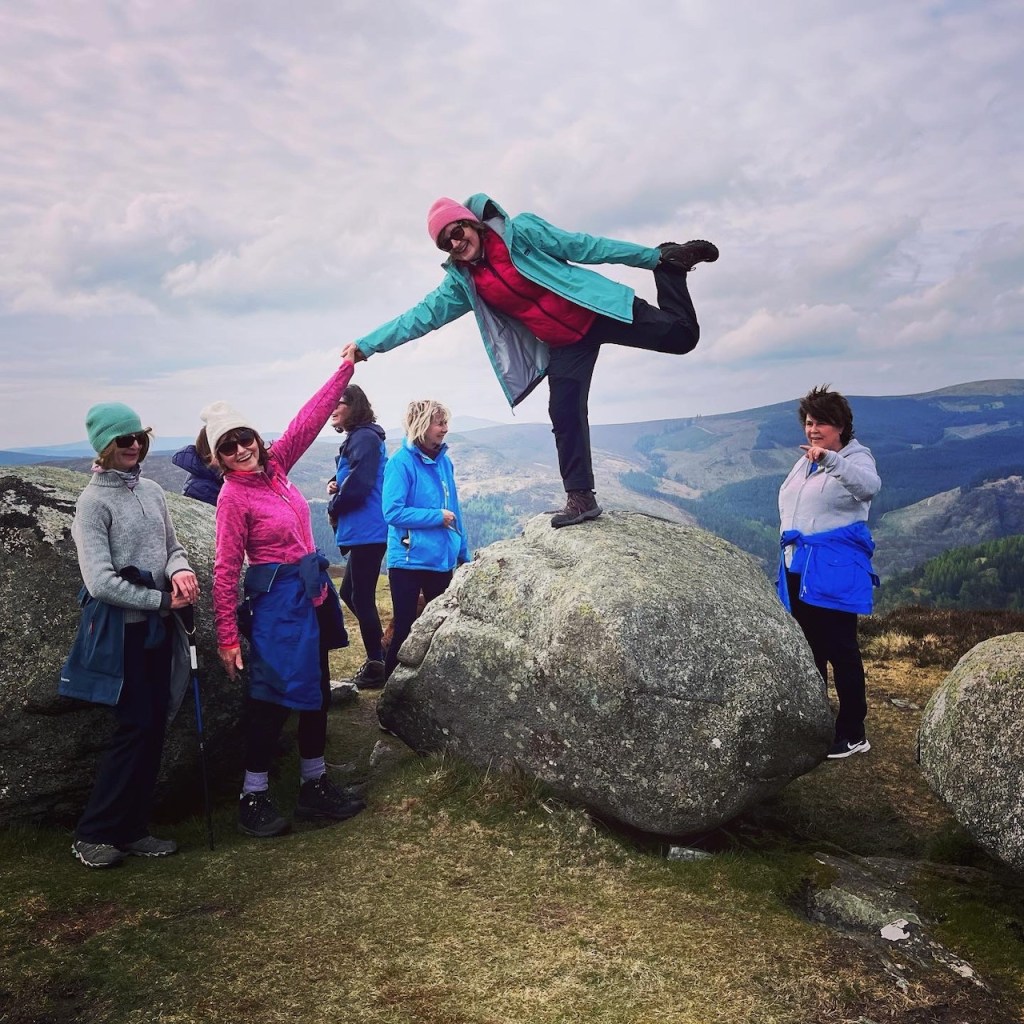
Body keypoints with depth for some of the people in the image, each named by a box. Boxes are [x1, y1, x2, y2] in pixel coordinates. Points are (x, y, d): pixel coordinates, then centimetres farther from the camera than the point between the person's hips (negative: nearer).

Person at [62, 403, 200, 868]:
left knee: (153, 727, 9)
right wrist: (162, 599, -14)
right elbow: (100, 581, -18)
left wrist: (179, 569, -8)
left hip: (157, 627, 7)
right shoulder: (94, 501, -11)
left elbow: (171, 545, 15)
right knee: (136, 727, -5)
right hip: (122, 629, -7)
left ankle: (131, 829, 22)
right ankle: (93, 834, 12)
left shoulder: (151, 491, 8)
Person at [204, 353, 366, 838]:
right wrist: (227, 636, -17)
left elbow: (310, 418, 6)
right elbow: (226, 570, -16)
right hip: (277, 601, -8)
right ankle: (253, 797, 15)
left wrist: (345, 369, 4)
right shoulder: (233, 497, -14)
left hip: (313, 593, 8)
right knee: (272, 698, -1)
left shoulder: (274, 467, 4)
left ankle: (314, 785, 27)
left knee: (317, 691, 14)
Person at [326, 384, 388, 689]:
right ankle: (378, 654, 26)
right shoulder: (356, 438, 17)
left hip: (368, 531, -11)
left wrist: (334, 509, -6)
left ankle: (376, 665, 7)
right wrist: (335, 484, 3)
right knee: (350, 593, 17)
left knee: (361, 597, -3)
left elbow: (359, 484, -22)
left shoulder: (364, 438, -14)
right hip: (363, 532, 11)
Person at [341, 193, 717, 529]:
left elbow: (582, 246, -10)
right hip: (563, 346, 4)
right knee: (564, 416, -9)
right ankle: (580, 498, -1)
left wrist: (650, 256, -6)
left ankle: (669, 262, 16)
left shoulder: (519, 231, -12)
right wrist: (366, 345, -4)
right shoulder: (462, 282, 0)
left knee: (680, 336, -9)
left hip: (597, 310, -3)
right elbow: (423, 314, 1)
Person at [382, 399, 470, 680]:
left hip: (442, 559, 7)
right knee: (405, 628, 3)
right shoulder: (401, 462, -13)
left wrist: (463, 553, 14)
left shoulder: (443, 461, 7)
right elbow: (393, 512, -20)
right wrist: (437, 517, -19)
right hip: (409, 560, -6)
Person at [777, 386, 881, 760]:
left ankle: (853, 734, 4)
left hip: (835, 569, -8)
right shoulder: (804, 462, 17)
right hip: (798, 567, 8)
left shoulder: (855, 457, -7)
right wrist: (789, 558, 28)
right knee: (808, 649, 14)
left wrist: (830, 458, -46)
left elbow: (870, 485, -32)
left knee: (840, 650, -5)